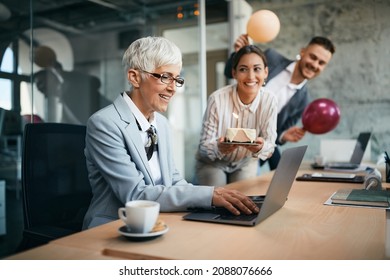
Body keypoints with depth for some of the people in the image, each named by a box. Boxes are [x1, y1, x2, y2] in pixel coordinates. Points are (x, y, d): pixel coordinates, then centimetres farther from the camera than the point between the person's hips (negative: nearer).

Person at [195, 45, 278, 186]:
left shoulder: (269, 100, -17)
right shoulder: (217, 99, -25)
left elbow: (270, 146, -12)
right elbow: (204, 144, -19)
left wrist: (260, 147, -35)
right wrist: (219, 148, -41)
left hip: (245, 163, 2)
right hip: (213, 162, -2)